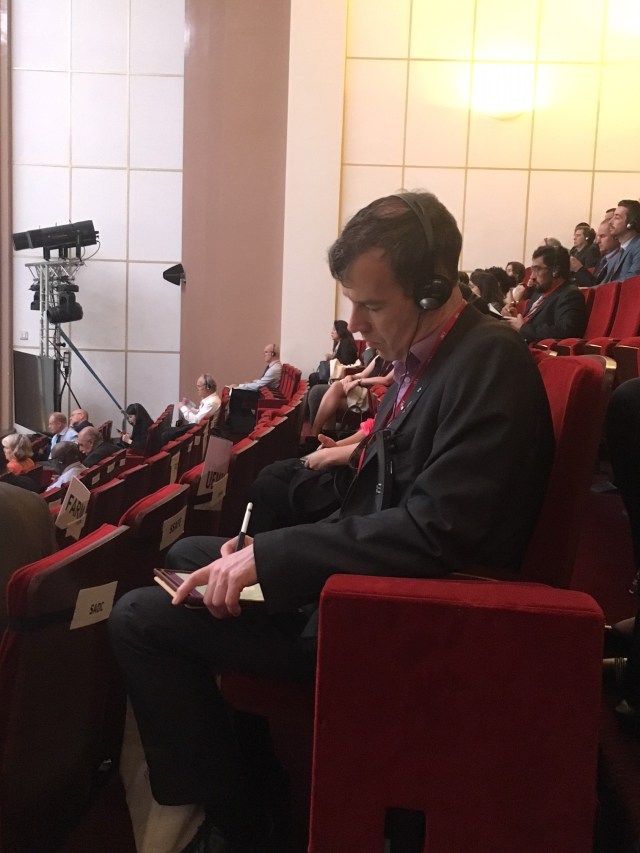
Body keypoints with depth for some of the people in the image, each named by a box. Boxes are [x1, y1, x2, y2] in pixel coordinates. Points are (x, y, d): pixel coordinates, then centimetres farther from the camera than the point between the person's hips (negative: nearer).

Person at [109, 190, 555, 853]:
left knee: (139, 618, -11)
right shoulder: (423, 355, 5)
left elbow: (434, 530, -28)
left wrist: (269, 557, -25)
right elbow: (386, 497, 10)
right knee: (187, 555, 24)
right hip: (365, 570, 10)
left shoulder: (491, 361, -22)